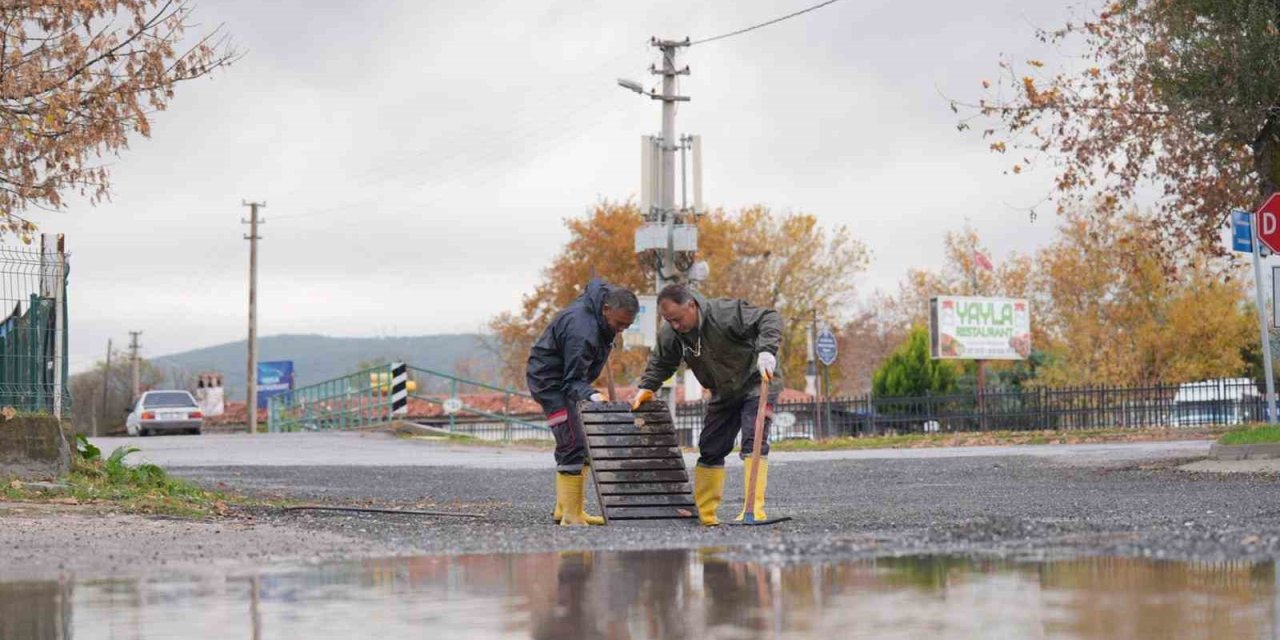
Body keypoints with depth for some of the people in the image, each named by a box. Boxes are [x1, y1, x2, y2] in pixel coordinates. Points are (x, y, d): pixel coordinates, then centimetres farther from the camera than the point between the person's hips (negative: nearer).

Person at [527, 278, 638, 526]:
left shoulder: (602, 292, -8)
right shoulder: (583, 333, -35)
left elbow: (596, 283, 19)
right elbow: (573, 381, -32)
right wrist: (590, 395, -50)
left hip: (563, 377, 10)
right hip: (550, 381, -10)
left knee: (574, 444, 13)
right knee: (573, 446, -19)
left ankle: (564, 508, 21)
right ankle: (571, 515, -20)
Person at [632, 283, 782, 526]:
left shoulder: (726, 313, -31)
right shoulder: (670, 334, -11)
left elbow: (769, 319, -30)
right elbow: (660, 363, 7)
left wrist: (766, 351, -45)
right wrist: (646, 388, -7)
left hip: (756, 383, -7)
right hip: (723, 394, 7)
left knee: (753, 442, -21)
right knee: (710, 449, 7)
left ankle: (754, 511, -26)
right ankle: (703, 513, 14)